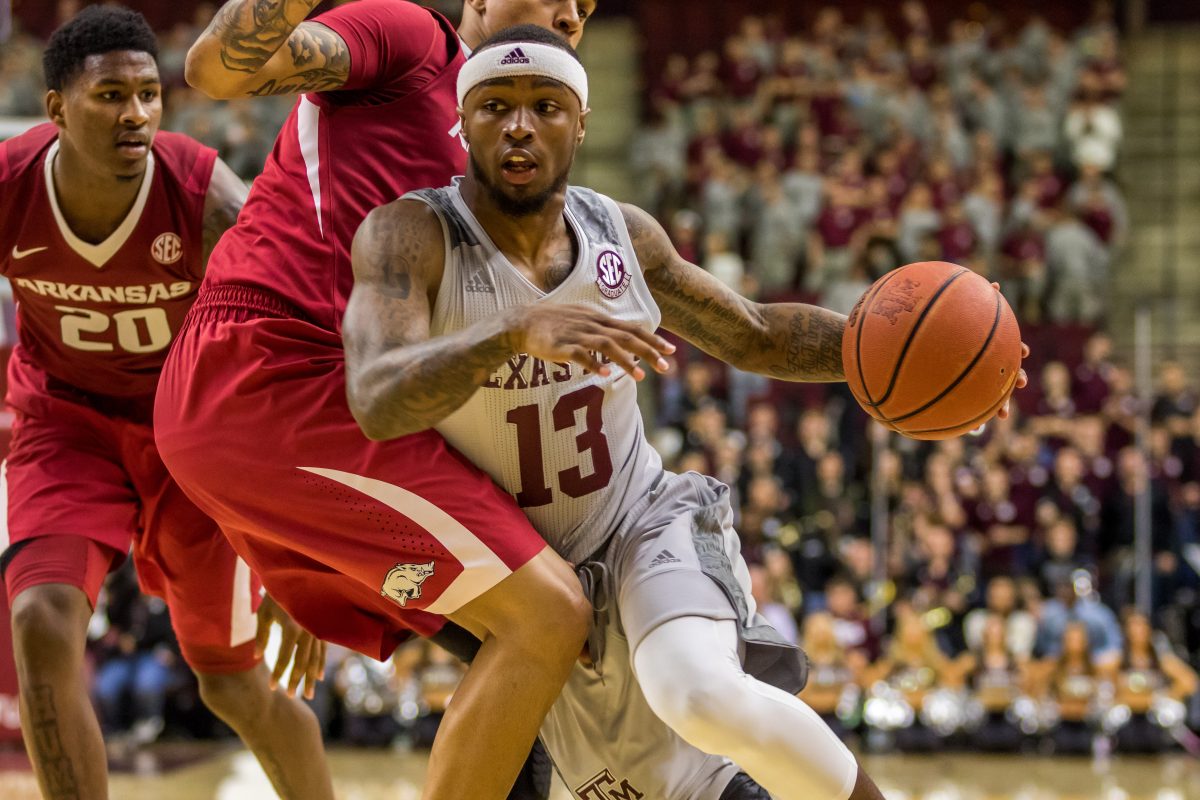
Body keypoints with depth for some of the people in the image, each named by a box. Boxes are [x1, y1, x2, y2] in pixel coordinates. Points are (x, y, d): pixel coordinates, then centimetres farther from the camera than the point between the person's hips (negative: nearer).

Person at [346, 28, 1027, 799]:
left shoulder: (621, 232, -4)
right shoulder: (409, 235, -19)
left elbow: (757, 338, 11)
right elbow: (378, 404, -36)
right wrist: (518, 330, -53)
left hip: (647, 525, 1)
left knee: (705, 696, -34)